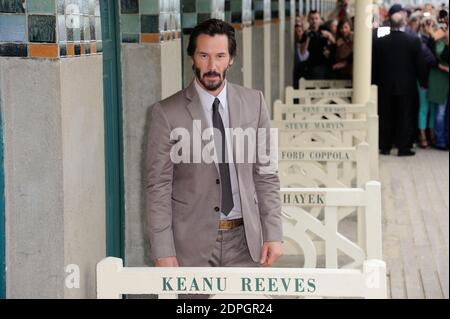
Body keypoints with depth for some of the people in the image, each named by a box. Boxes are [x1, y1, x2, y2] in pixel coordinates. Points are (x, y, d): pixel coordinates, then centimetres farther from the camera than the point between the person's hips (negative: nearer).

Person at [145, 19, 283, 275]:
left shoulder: (254, 102, 3)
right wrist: (163, 252, -9)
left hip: (244, 238, 2)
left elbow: (266, 173, 6)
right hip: (192, 243, -2)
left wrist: (273, 234, 0)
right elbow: (158, 187, -4)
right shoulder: (167, 113, -5)